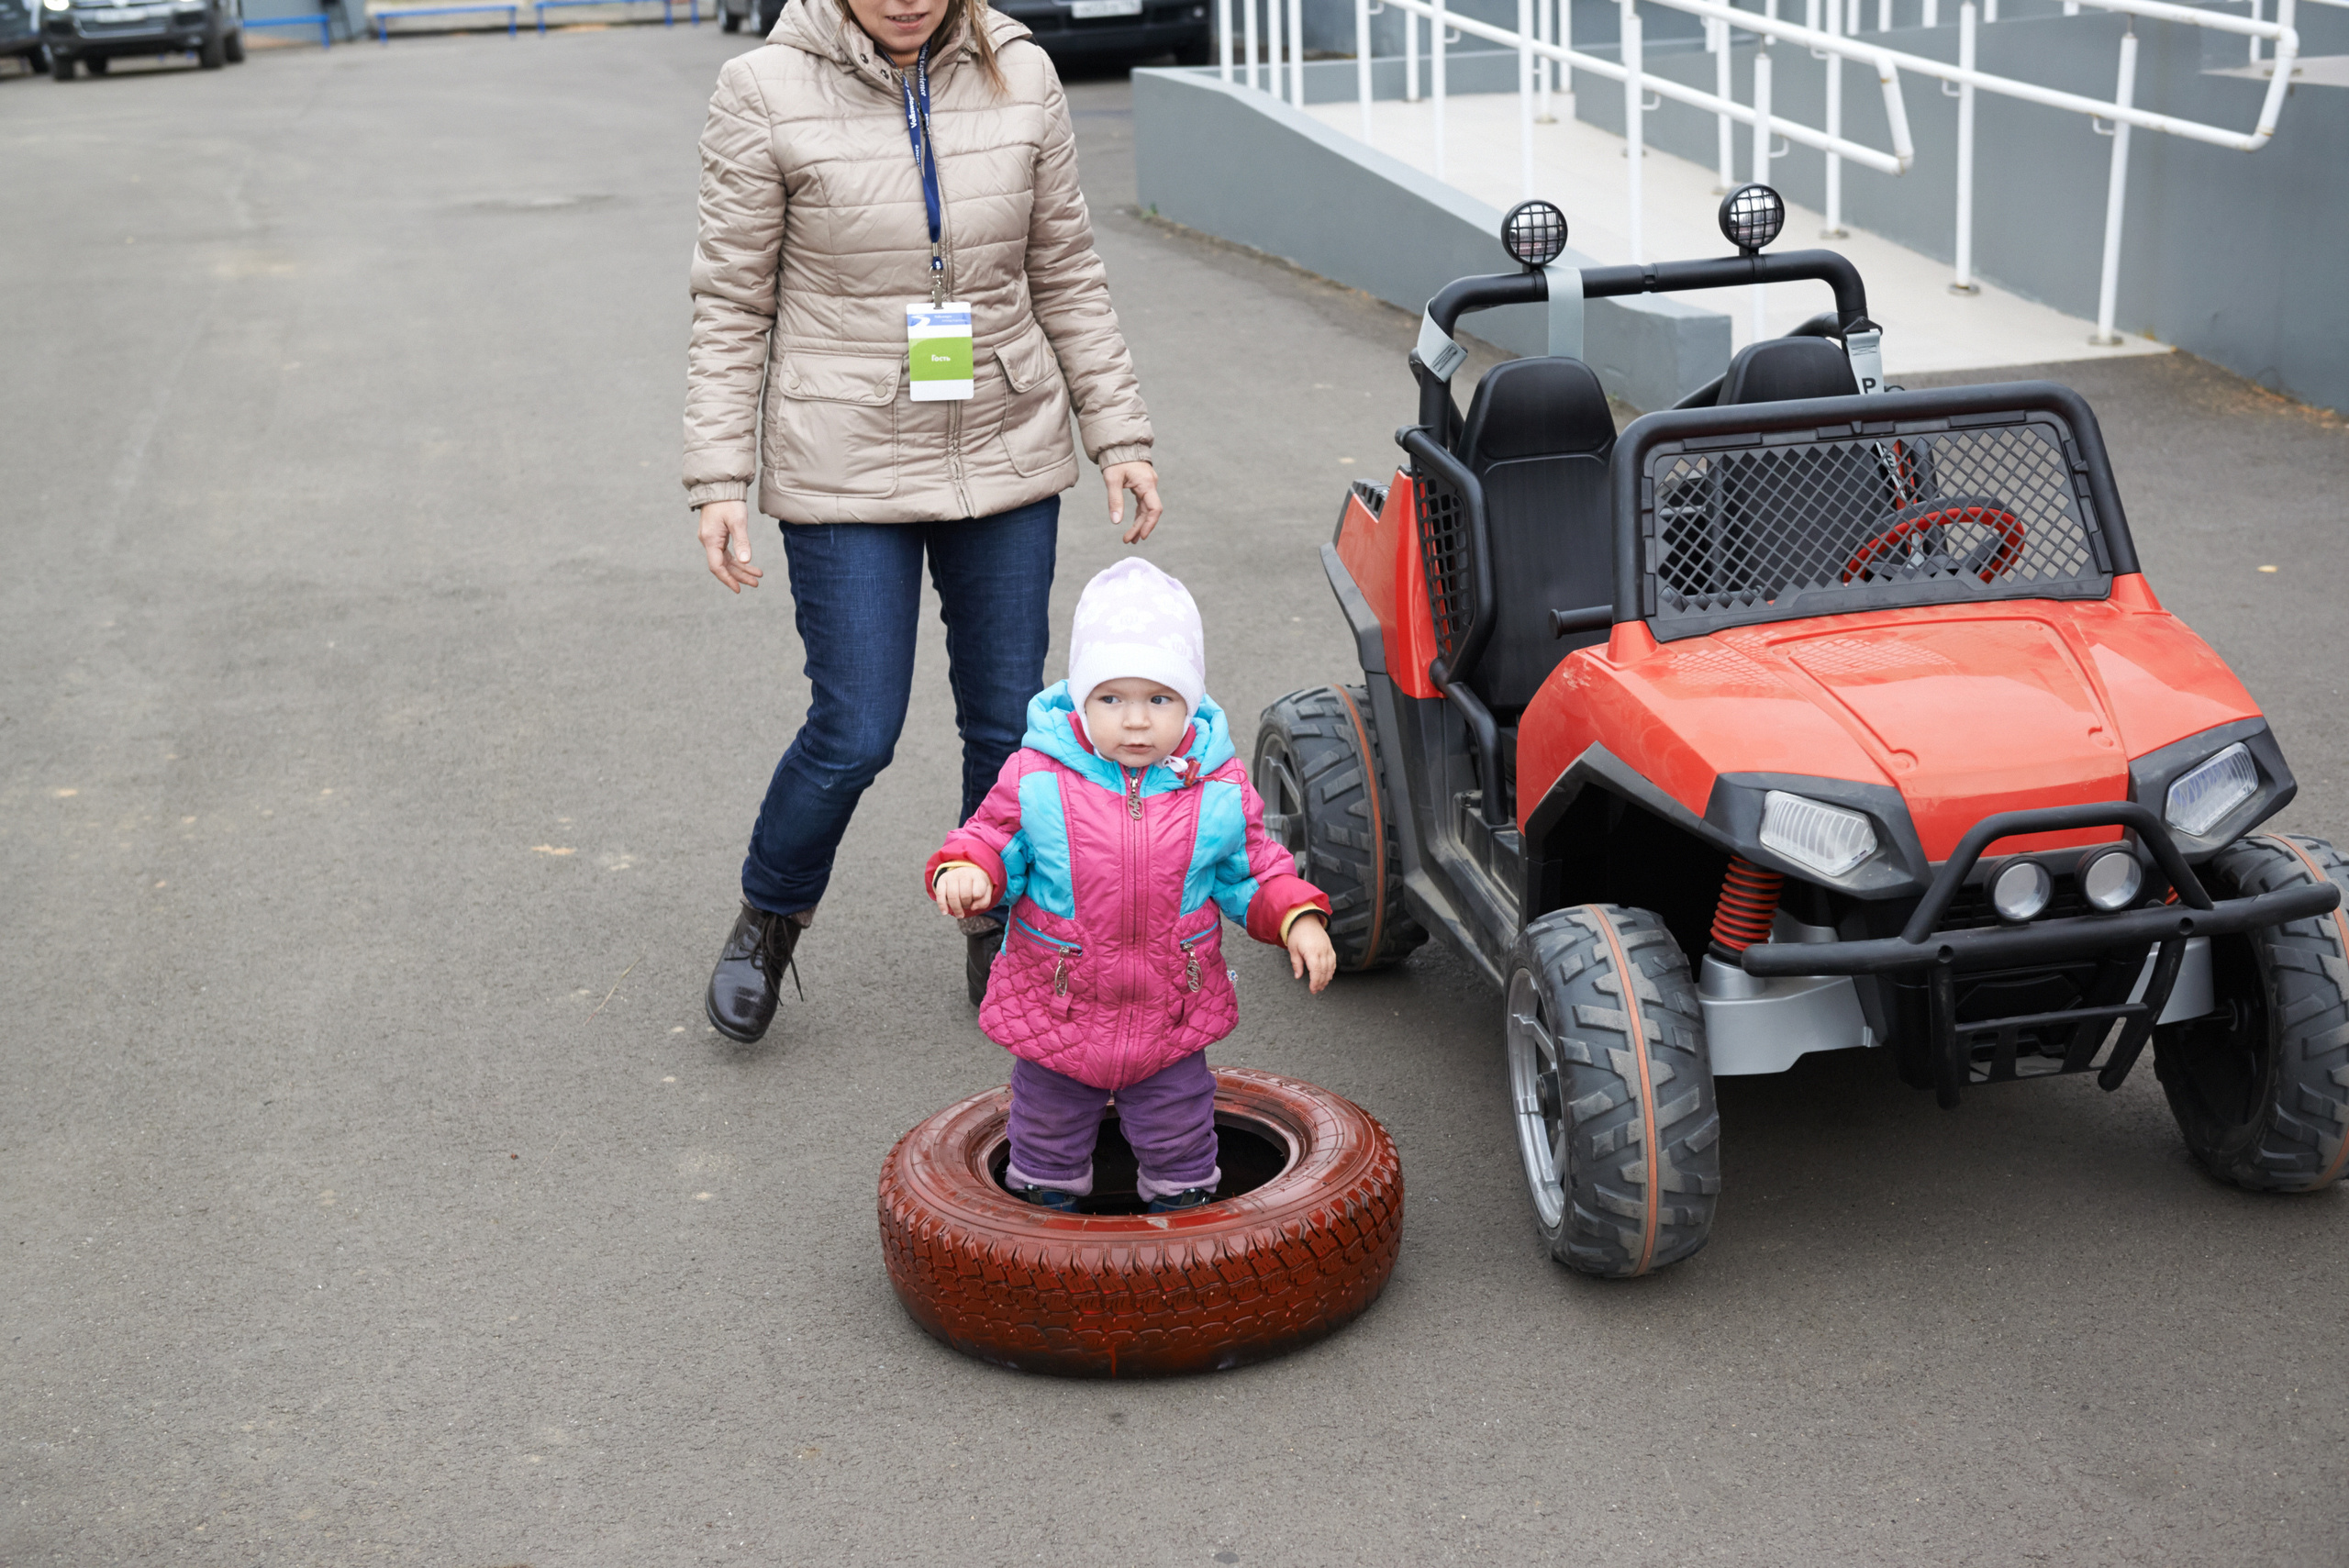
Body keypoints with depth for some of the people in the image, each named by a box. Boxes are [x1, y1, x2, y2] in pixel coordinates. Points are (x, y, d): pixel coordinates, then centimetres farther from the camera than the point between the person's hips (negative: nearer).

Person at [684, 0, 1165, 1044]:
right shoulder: (767, 91, -8)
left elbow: (1066, 275, 9)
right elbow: (732, 303, -4)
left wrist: (1117, 433, 7)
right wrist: (719, 479, -8)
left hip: (1007, 455, 3)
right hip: (846, 471, -3)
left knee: (1008, 721, 8)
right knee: (854, 734, -2)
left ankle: (998, 934, 30)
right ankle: (768, 917, 26)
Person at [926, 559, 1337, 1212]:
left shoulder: (1219, 789, -9)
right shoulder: (1036, 778, -14)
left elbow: (1252, 875, 2)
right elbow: (993, 840, -5)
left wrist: (1299, 920, -12)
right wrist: (965, 872, -26)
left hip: (1172, 1016, 1)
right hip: (1057, 1012, 0)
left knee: (1178, 1141, 17)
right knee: (1047, 1137, 19)